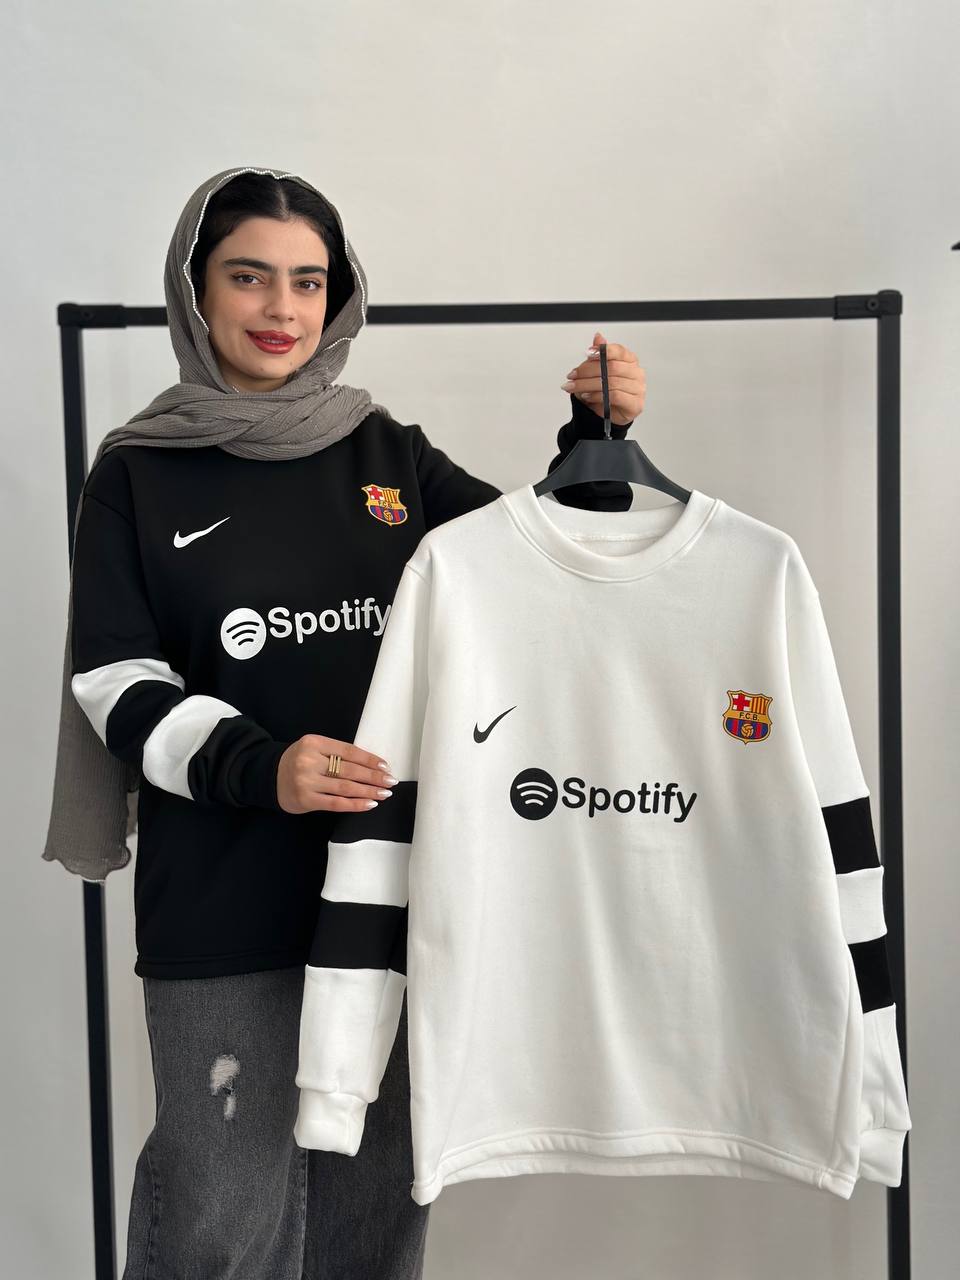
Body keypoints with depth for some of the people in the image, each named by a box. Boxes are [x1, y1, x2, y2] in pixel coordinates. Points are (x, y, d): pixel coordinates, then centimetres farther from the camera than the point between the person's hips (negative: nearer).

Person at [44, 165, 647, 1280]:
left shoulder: (389, 455, 7)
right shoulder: (138, 473, 1)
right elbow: (117, 683, -4)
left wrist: (595, 440, -5)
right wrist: (256, 768, -22)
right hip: (223, 907, -2)